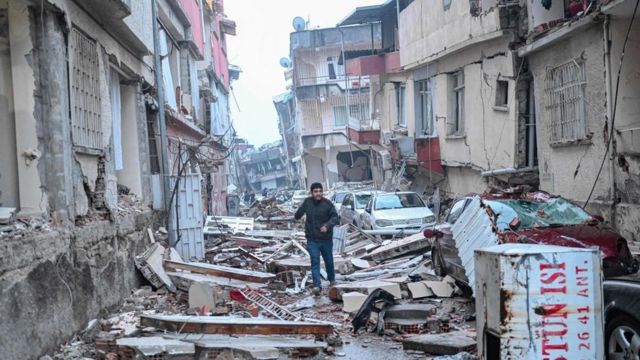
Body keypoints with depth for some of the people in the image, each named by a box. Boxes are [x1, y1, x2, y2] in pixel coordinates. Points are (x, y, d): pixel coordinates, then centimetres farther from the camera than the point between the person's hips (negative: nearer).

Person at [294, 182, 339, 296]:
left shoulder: (328, 203, -11)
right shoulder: (307, 202, -1)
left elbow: (335, 217, -17)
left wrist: (327, 226, -31)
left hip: (326, 239, 0)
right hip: (312, 239, 1)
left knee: (329, 260, 17)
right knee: (315, 261, -11)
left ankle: (332, 279, 42)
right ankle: (317, 285, -16)